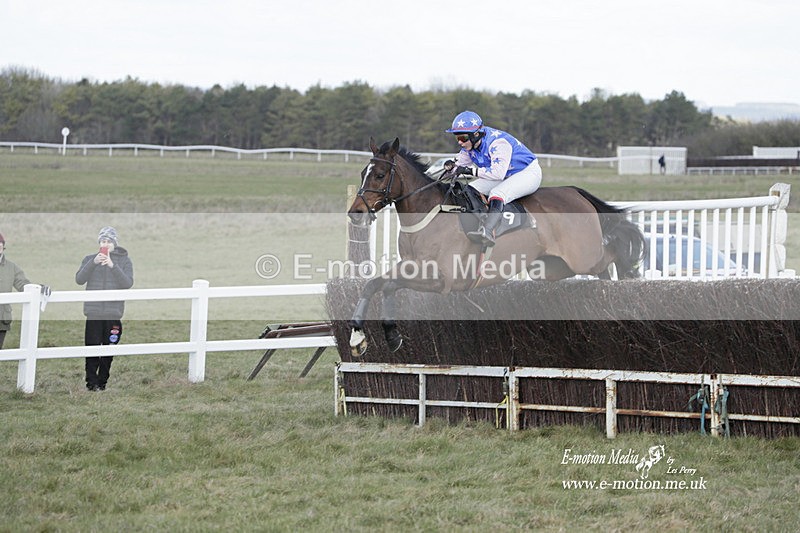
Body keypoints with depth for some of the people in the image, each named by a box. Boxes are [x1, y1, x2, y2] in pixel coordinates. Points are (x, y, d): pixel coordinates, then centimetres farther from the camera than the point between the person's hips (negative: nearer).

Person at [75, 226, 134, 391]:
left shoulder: (124, 261, 5)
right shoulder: (90, 259, 7)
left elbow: (128, 283, -9)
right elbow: (79, 279, -6)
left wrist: (113, 266, -21)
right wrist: (93, 263, -19)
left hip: (113, 313, 0)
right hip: (93, 312, 0)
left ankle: (103, 382, 16)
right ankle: (92, 382, -2)